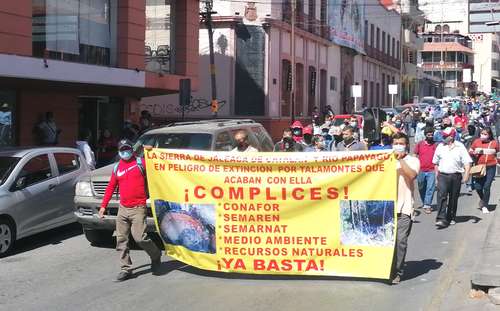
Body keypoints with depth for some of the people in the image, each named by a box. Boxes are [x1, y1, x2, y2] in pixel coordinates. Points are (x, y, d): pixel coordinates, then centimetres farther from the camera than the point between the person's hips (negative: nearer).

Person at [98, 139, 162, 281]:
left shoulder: (140, 162, 1)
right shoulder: (117, 168, 14)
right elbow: (110, 187, 17)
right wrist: (103, 205, 13)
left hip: (138, 208, -5)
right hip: (122, 209, 5)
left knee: (139, 237, -14)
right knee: (121, 240, 4)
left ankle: (156, 256, 13)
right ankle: (126, 269, 12)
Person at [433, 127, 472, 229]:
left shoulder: (460, 147, -1)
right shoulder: (440, 147, 7)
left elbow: (467, 162, -2)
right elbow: (436, 163, 15)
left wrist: (466, 175, -13)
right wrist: (436, 176, 13)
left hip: (456, 176, -1)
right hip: (443, 175, 1)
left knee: (453, 198, 9)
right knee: (441, 196, -14)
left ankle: (451, 218, 24)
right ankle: (441, 219, -19)